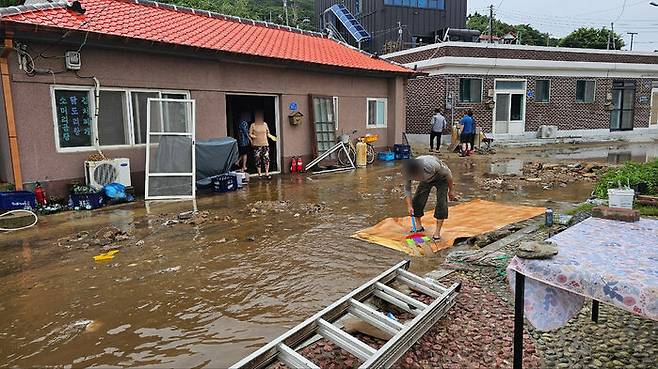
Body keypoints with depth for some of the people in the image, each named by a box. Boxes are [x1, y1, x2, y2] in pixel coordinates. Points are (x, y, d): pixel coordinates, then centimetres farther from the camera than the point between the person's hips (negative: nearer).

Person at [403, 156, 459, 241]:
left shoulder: (431, 165, -43)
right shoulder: (408, 172, -30)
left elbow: (447, 173, -25)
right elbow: (407, 189, -14)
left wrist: (451, 190, -15)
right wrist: (409, 206, -23)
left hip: (441, 178, -4)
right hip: (426, 180, 4)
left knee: (441, 202, -18)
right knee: (417, 200, -6)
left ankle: (437, 232, -10)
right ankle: (418, 226, 14)